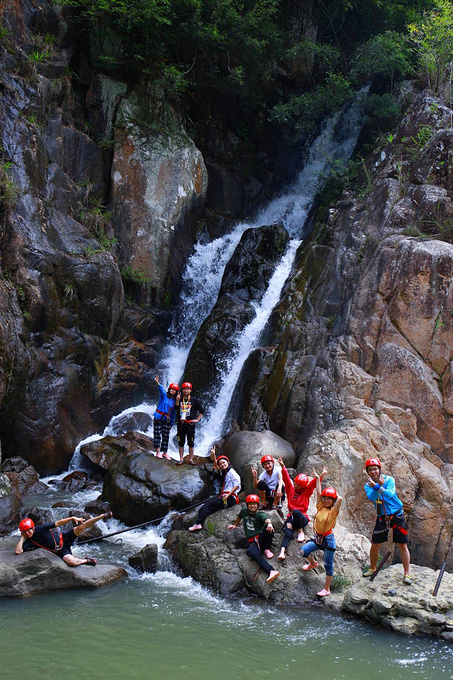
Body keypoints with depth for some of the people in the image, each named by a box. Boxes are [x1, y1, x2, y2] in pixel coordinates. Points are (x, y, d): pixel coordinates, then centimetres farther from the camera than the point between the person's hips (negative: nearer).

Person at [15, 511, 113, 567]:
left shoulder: (40, 529, -11)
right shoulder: (28, 543, -6)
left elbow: (58, 523, -9)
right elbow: (17, 552, -20)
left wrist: (72, 518, -19)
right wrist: (22, 537, -16)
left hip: (64, 539, -1)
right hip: (61, 551, 1)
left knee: (81, 527, -24)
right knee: (72, 562, -30)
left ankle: (102, 516, -13)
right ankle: (85, 560, 2)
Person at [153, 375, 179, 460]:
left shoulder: (175, 401, 6)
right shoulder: (164, 395, -4)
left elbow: (173, 413, 9)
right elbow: (161, 389, -26)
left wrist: (172, 423, 7)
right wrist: (157, 382, -46)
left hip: (167, 420, 3)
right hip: (158, 417, -3)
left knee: (166, 436, 7)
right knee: (157, 434, -2)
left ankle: (165, 452, 15)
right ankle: (158, 452, 2)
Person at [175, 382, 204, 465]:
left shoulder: (194, 400, 2)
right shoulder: (180, 399, 7)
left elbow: (201, 411, 9)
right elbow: (176, 409, -7)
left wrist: (197, 420, 3)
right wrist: (177, 400, -18)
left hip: (190, 424, -2)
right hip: (181, 423, 2)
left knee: (191, 443, 2)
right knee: (181, 442, 5)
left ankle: (191, 460, 9)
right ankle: (181, 459, 12)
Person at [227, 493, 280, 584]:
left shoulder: (260, 514, 4)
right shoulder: (244, 511, 15)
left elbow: (266, 519, -21)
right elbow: (239, 517, 40)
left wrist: (269, 523, -44)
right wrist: (235, 525, 54)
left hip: (261, 537, -1)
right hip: (252, 542, 1)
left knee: (269, 529, -35)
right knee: (252, 552, -38)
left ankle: (267, 550, -9)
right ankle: (271, 572, -58)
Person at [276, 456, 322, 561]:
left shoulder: (306, 491, 6)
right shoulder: (290, 489, 10)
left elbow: (314, 483, -9)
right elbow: (286, 479, -1)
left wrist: (320, 477, -27)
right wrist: (283, 467, -15)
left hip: (302, 517, -2)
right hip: (292, 516, 2)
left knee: (296, 512, -36)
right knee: (288, 529, -27)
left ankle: (300, 531, -15)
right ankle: (282, 551, -44)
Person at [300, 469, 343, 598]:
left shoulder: (333, 511, -11)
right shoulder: (320, 507, 2)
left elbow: (340, 499, -27)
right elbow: (318, 492, -1)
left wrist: (334, 492, -9)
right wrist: (319, 477, 0)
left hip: (328, 539, -5)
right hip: (318, 537, 5)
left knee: (328, 564, 3)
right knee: (304, 551, -4)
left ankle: (327, 589, 12)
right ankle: (313, 563, 29)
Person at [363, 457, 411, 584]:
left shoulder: (389, 479, -9)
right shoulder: (368, 485, -1)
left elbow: (390, 494, -26)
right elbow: (371, 497, -22)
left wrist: (378, 487, -40)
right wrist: (377, 486, -39)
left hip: (396, 515, -3)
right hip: (381, 517, 3)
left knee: (402, 545, -3)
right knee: (375, 545, 6)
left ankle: (407, 574, 3)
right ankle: (372, 568, 28)